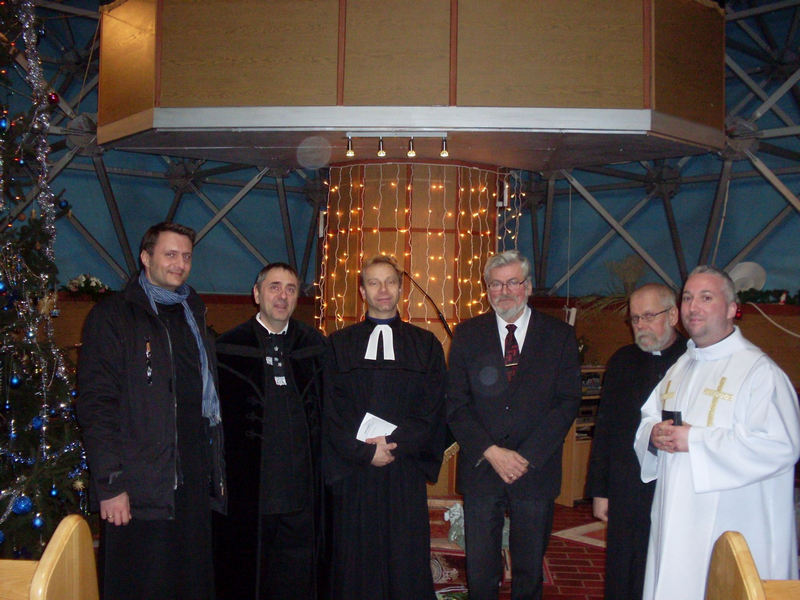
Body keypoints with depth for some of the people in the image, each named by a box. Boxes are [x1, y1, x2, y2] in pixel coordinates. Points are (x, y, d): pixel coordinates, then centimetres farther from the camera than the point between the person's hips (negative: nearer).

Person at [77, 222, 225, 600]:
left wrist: (215, 468, 11)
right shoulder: (112, 317, -3)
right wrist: (110, 484, -15)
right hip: (140, 490, -6)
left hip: (195, 482, 6)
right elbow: (96, 405, -9)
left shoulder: (193, 314, 17)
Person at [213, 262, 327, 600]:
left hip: (301, 493, 2)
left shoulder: (314, 346, 7)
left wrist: (323, 469, 5)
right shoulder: (228, 348, 0)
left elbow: (324, 414, 11)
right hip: (246, 493, -2)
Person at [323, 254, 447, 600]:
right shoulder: (339, 345, 8)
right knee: (356, 559, 5)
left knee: (407, 561, 2)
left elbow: (432, 409, 1)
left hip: (406, 472, 0)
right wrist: (365, 450, -11)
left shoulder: (426, 345, 9)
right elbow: (331, 410, 1)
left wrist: (396, 444, -12)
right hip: (353, 472, 0)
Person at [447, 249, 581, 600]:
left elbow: (568, 401, -4)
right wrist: (491, 452, -12)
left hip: (536, 471, 0)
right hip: (480, 469, 1)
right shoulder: (467, 335, 4)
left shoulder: (560, 336, 2)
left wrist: (526, 457, -13)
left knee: (530, 571, 12)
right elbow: (456, 404, 0)